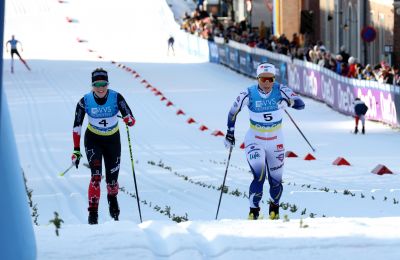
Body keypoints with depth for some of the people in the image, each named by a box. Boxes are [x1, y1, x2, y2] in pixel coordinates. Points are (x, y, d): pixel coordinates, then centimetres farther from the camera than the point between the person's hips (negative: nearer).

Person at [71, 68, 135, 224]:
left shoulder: (116, 98, -19)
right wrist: (76, 150, -16)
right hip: (93, 140, -1)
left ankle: (112, 198, 41)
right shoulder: (85, 101, -18)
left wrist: (129, 120, -43)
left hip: (113, 140, 1)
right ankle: (93, 213, -18)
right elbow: (77, 126, -12)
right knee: (96, 176, -21)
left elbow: (131, 119, -18)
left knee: (112, 180, 6)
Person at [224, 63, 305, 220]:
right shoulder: (249, 94, -14)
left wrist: (288, 102, -38)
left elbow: (301, 104, -18)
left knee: (275, 181, 8)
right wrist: (230, 132, 1)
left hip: (275, 141, 2)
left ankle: (274, 207, 38)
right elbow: (233, 112, 1)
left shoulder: (280, 90, -13)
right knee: (259, 176, -21)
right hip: (254, 141, -2)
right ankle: (253, 211, -5)